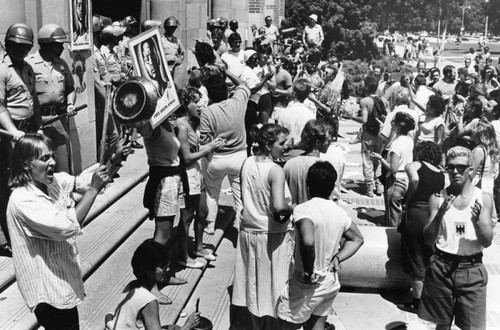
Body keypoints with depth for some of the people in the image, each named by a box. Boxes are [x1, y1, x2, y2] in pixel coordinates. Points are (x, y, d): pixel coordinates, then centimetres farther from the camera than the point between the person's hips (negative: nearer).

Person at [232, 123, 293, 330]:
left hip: (249, 231, 6)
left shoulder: (247, 163, 0)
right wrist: (290, 208, -13)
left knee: (255, 283, 19)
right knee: (272, 286, 11)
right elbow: (279, 206, -32)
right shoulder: (276, 171, -21)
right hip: (272, 236, -6)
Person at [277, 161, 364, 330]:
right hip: (331, 283, 6)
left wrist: (308, 272, -24)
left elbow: (308, 242, -38)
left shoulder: (303, 209, -22)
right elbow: (357, 239, 15)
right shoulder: (340, 212, 0)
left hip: (308, 284, -6)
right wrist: (337, 258, 6)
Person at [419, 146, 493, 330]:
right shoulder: (437, 198, 0)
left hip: (471, 268, -1)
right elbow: (428, 240, -5)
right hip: (441, 266, 1)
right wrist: (440, 214, -21)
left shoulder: (483, 198, 0)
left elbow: (487, 242, -4)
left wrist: (477, 221, -23)